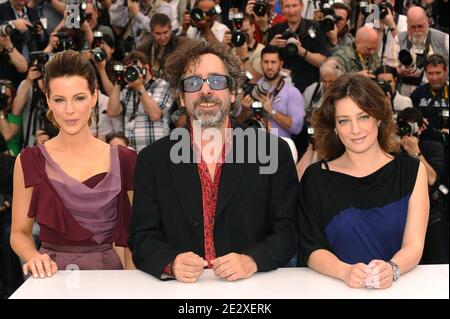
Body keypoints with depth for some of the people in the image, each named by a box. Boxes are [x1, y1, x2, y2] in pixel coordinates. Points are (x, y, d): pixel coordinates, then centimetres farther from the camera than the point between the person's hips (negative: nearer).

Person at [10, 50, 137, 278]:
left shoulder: (124, 161, 4)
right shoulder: (30, 161, 2)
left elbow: (132, 233, 8)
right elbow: (20, 232, 8)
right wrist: (33, 257, -12)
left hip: (108, 272, 1)